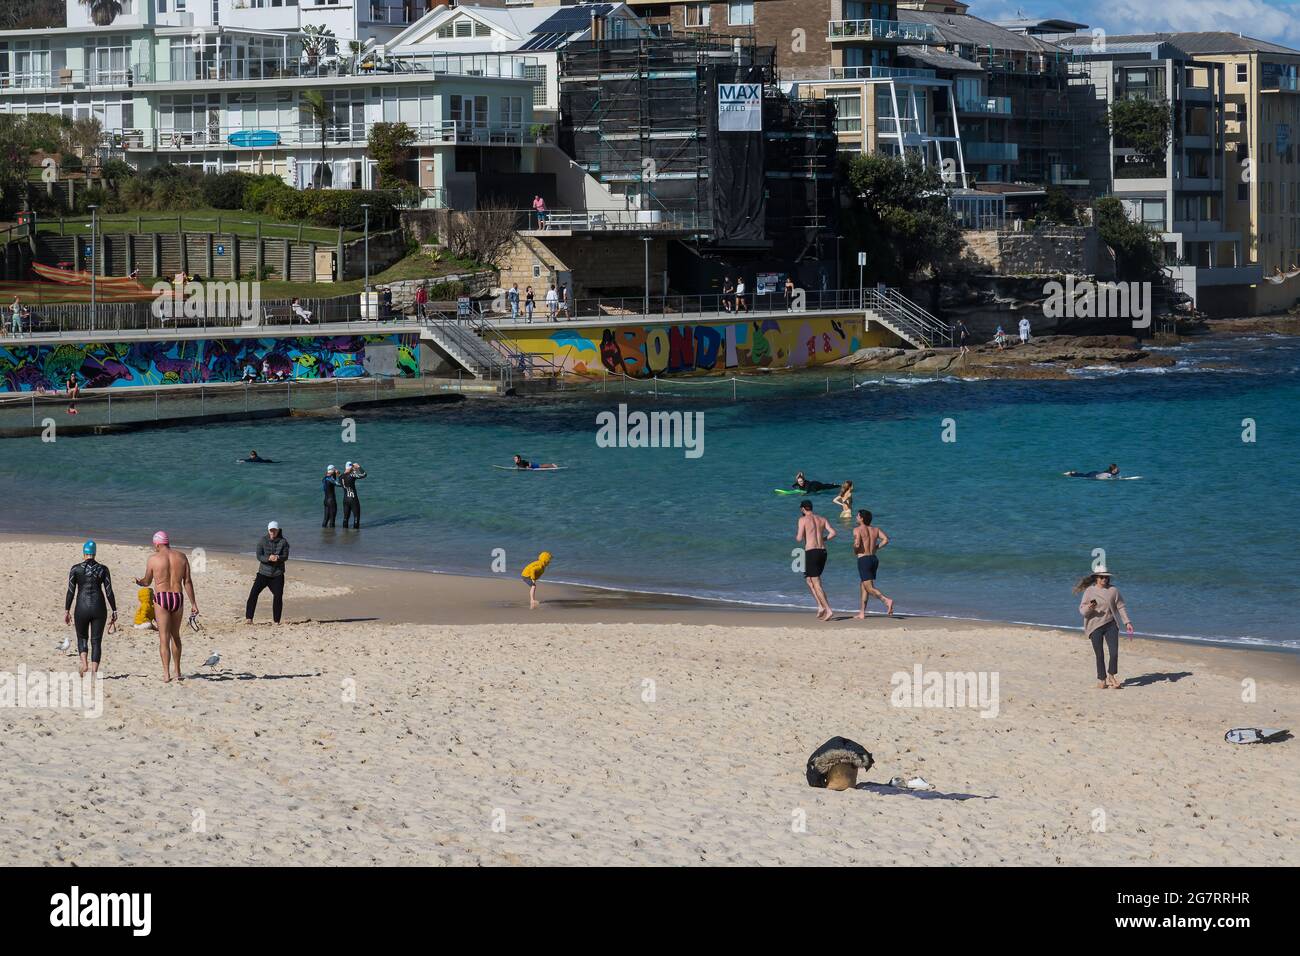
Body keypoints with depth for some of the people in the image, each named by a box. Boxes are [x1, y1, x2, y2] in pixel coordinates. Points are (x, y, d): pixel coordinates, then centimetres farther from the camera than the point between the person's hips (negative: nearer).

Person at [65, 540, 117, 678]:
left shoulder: (76, 569, -1)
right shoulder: (103, 569, 1)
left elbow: (70, 592, -3)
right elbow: (109, 592, 0)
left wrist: (66, 611, 3)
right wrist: (114, 612, 6)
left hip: (82, 608, -1)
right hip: (99, 608, 1)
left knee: (82, 637, 17)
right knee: (96, 641, 7)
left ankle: (83, 662, -7)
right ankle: (94, 671, 1)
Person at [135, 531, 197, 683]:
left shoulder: (153, 558, -3)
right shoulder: (181, 557, 5)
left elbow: (147, 581, 8)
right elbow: (188, 582, 3)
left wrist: (139, 582, 32)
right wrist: (193, 603, 7)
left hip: (161, 598, -3)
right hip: (178, 598, 3)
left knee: (164, 637, -2)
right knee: (175, 635, 19)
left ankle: (166, 674, -11)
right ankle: (178, 672, 24)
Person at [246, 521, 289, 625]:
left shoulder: (283, 542, -1)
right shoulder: (263, 540, -2)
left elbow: (285, 557, -8)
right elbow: (259, 556, -9)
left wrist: (278, 558, -30)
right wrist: (268, 558, -28)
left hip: (277, 574, 0)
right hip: (263, 573, 0)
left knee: (278, 597, -4)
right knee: (253, 593, -13)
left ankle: (276, 621, 10)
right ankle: (248, 618, -10)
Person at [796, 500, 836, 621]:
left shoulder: (803, 519, -3)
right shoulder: (822, 519, 13)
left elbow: (799, 538, -10)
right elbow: (833, 532, 2)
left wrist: (797, 535, 12)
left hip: (811, 552, -6)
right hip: (823, 551, 6)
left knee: (816, 583, -4)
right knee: (809, 579, 20)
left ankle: (828, 610, -14)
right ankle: (821, 606, 8)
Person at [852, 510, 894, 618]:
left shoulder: (858, 530, -8)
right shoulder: (875, 529, 10)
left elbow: (857, 544, -21)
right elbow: (886, 539, -1)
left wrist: (855, 551, 0)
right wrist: (876, 548, 8)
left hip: (863, 559, -7)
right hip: (874, 558, 7)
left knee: (869, 588, -9)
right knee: (864, 586, 18)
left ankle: (886, 600, -33)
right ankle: (862, 614, 21)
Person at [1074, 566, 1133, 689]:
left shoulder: (1113, 591, 5)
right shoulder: (1089, 591, 1)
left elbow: (1121, 607, 8)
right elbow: (1082, 609, 0)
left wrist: (1127, 622, 1)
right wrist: (1088, 608, -22)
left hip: (1110, 625, 1)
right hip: (1095, 627, -1)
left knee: (1114, 652, -9)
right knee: (1099, 655, 1)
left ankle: (1111, 675, 12)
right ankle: (1101, 680, 14)